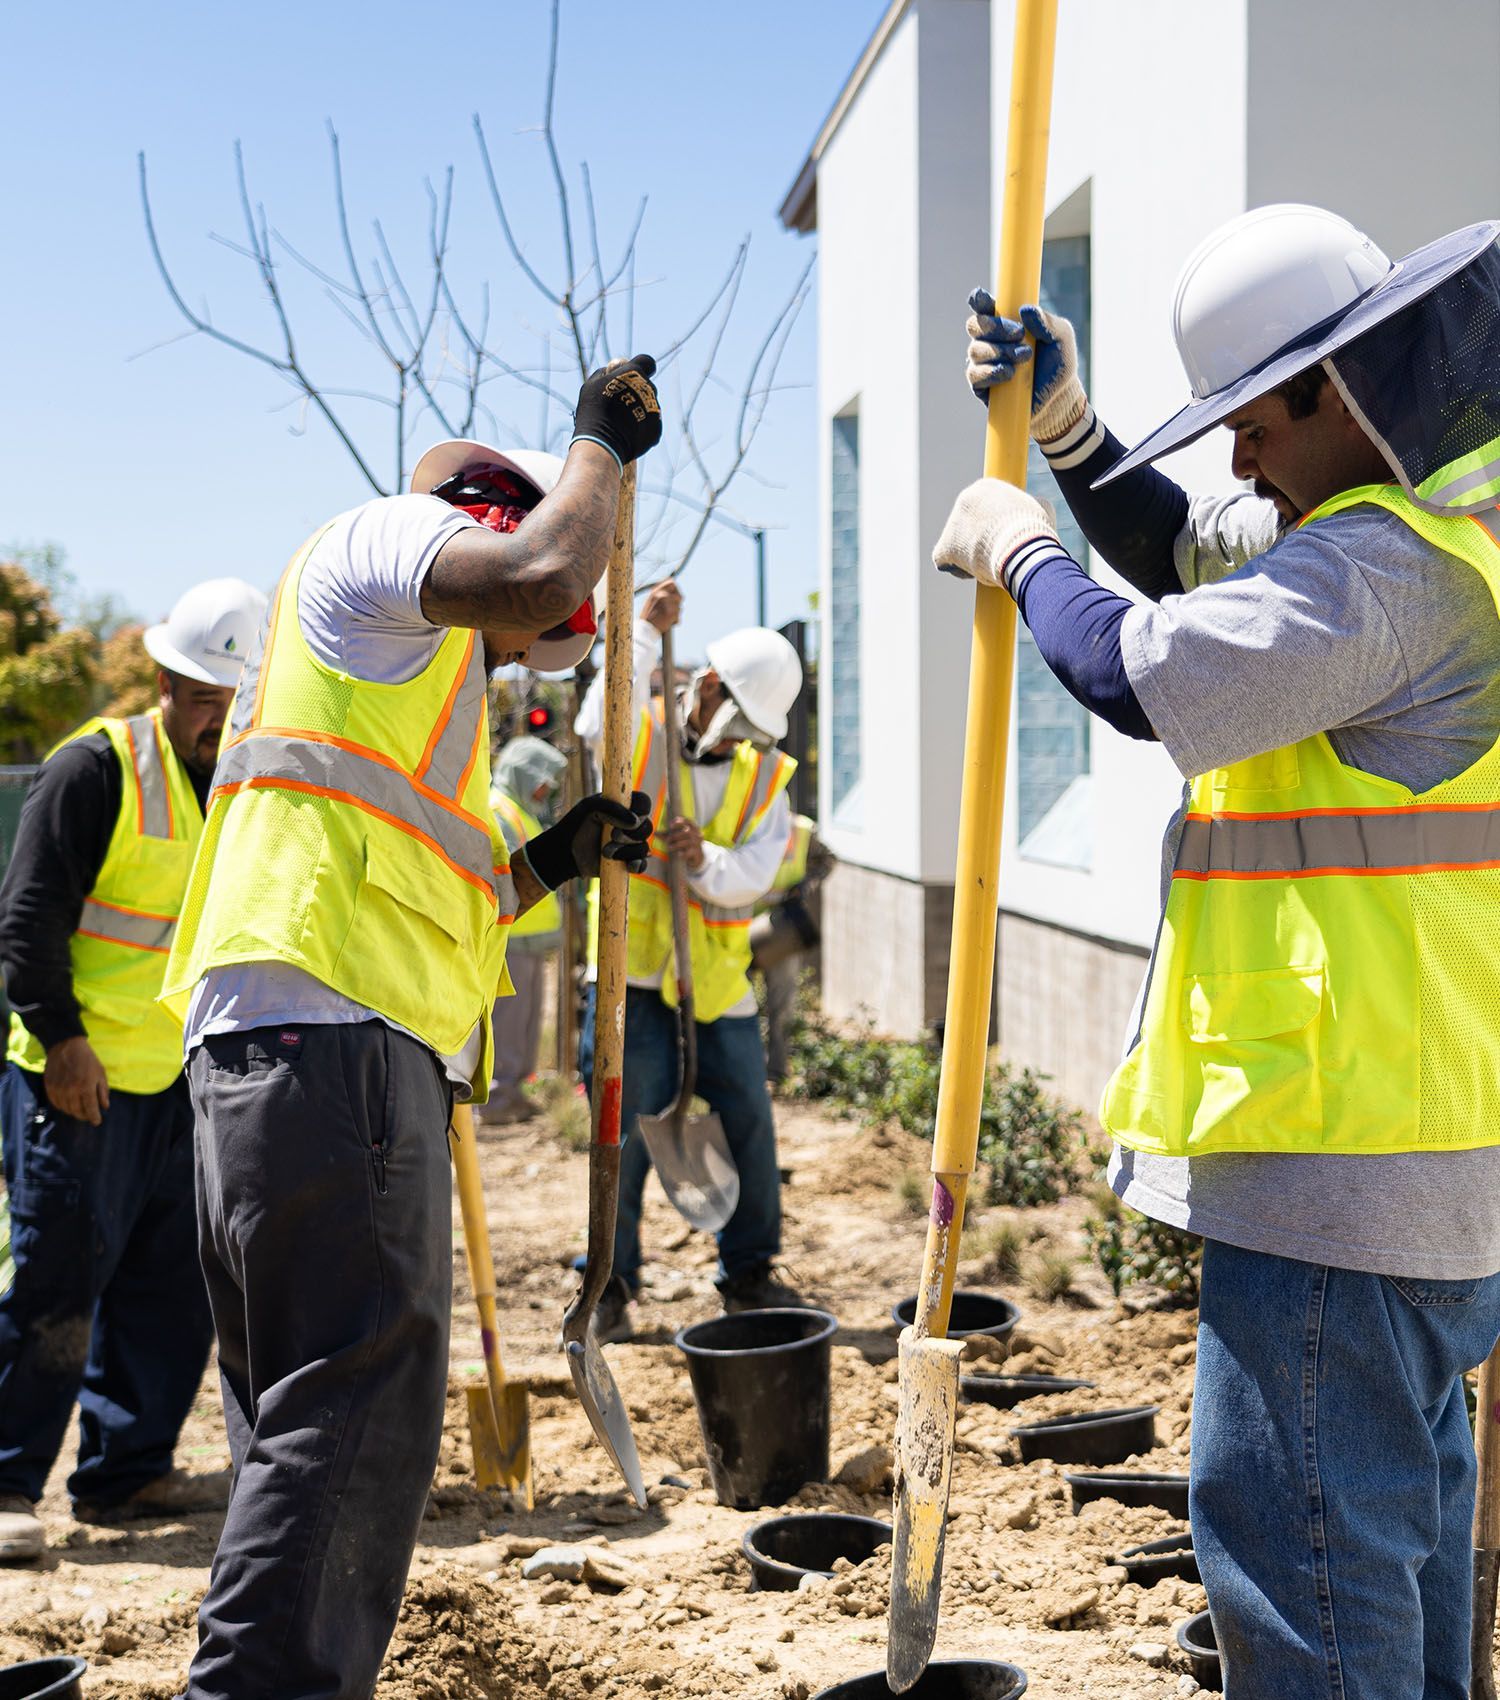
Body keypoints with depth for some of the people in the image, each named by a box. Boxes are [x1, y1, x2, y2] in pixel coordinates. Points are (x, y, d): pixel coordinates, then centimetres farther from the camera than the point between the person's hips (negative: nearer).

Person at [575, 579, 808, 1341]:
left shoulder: (765, 773, 6)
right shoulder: (642, 739, -3)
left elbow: (754, 874, -6)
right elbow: (597, 725, -28)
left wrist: (706, 862, -27)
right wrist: (644, 632, -25)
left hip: (719, 978, 4)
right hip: (634, 971, -4)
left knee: (748, 1127, 8)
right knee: (628, 1132, -1)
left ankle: (749, 1273, 25)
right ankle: (611, 1282, 14)